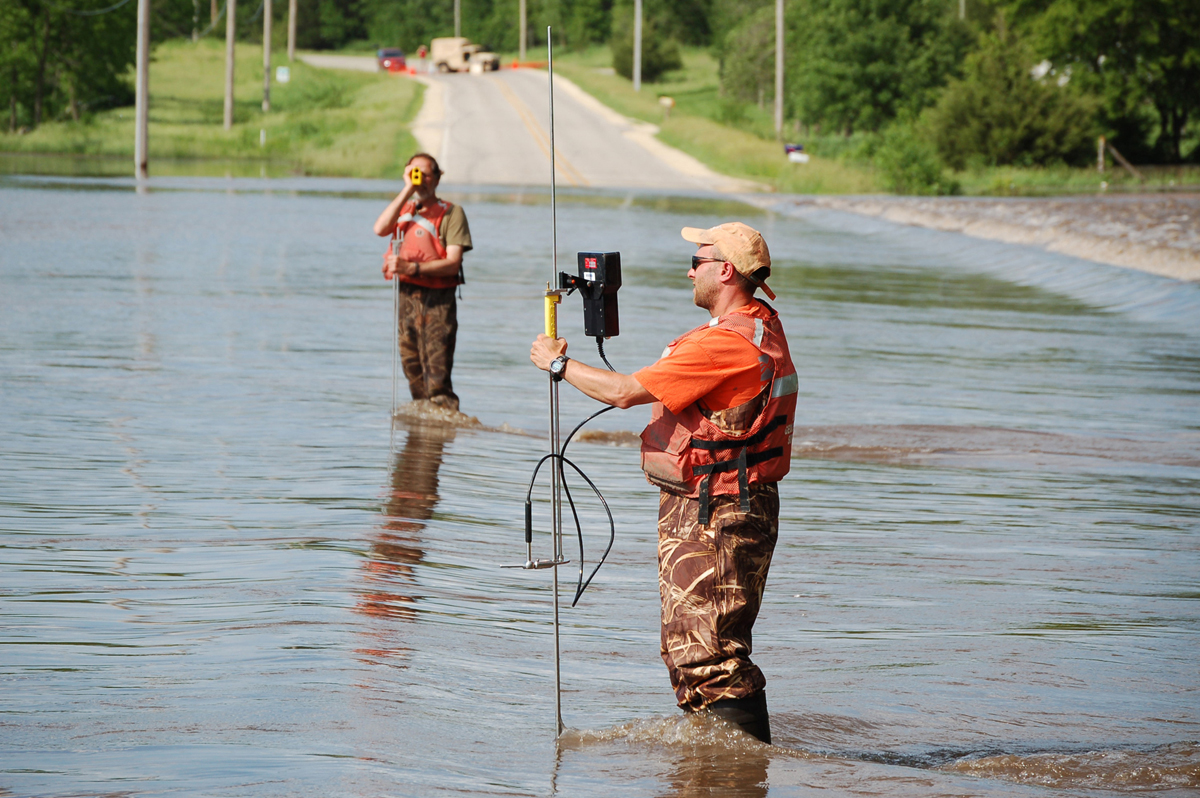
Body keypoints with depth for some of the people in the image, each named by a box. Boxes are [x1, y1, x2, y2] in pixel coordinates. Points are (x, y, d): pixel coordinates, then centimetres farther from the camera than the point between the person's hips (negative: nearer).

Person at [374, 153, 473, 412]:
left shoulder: (451, 213, -1)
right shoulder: (403, 208, 16)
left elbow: (452, 263, -10)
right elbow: (380, 229, -6)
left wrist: (412, 268, -23)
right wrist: (407, 190, -7)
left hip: (437, 301, -5)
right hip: (405, 297, 5)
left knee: (437, 375, -12)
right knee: (412, 369, 8)